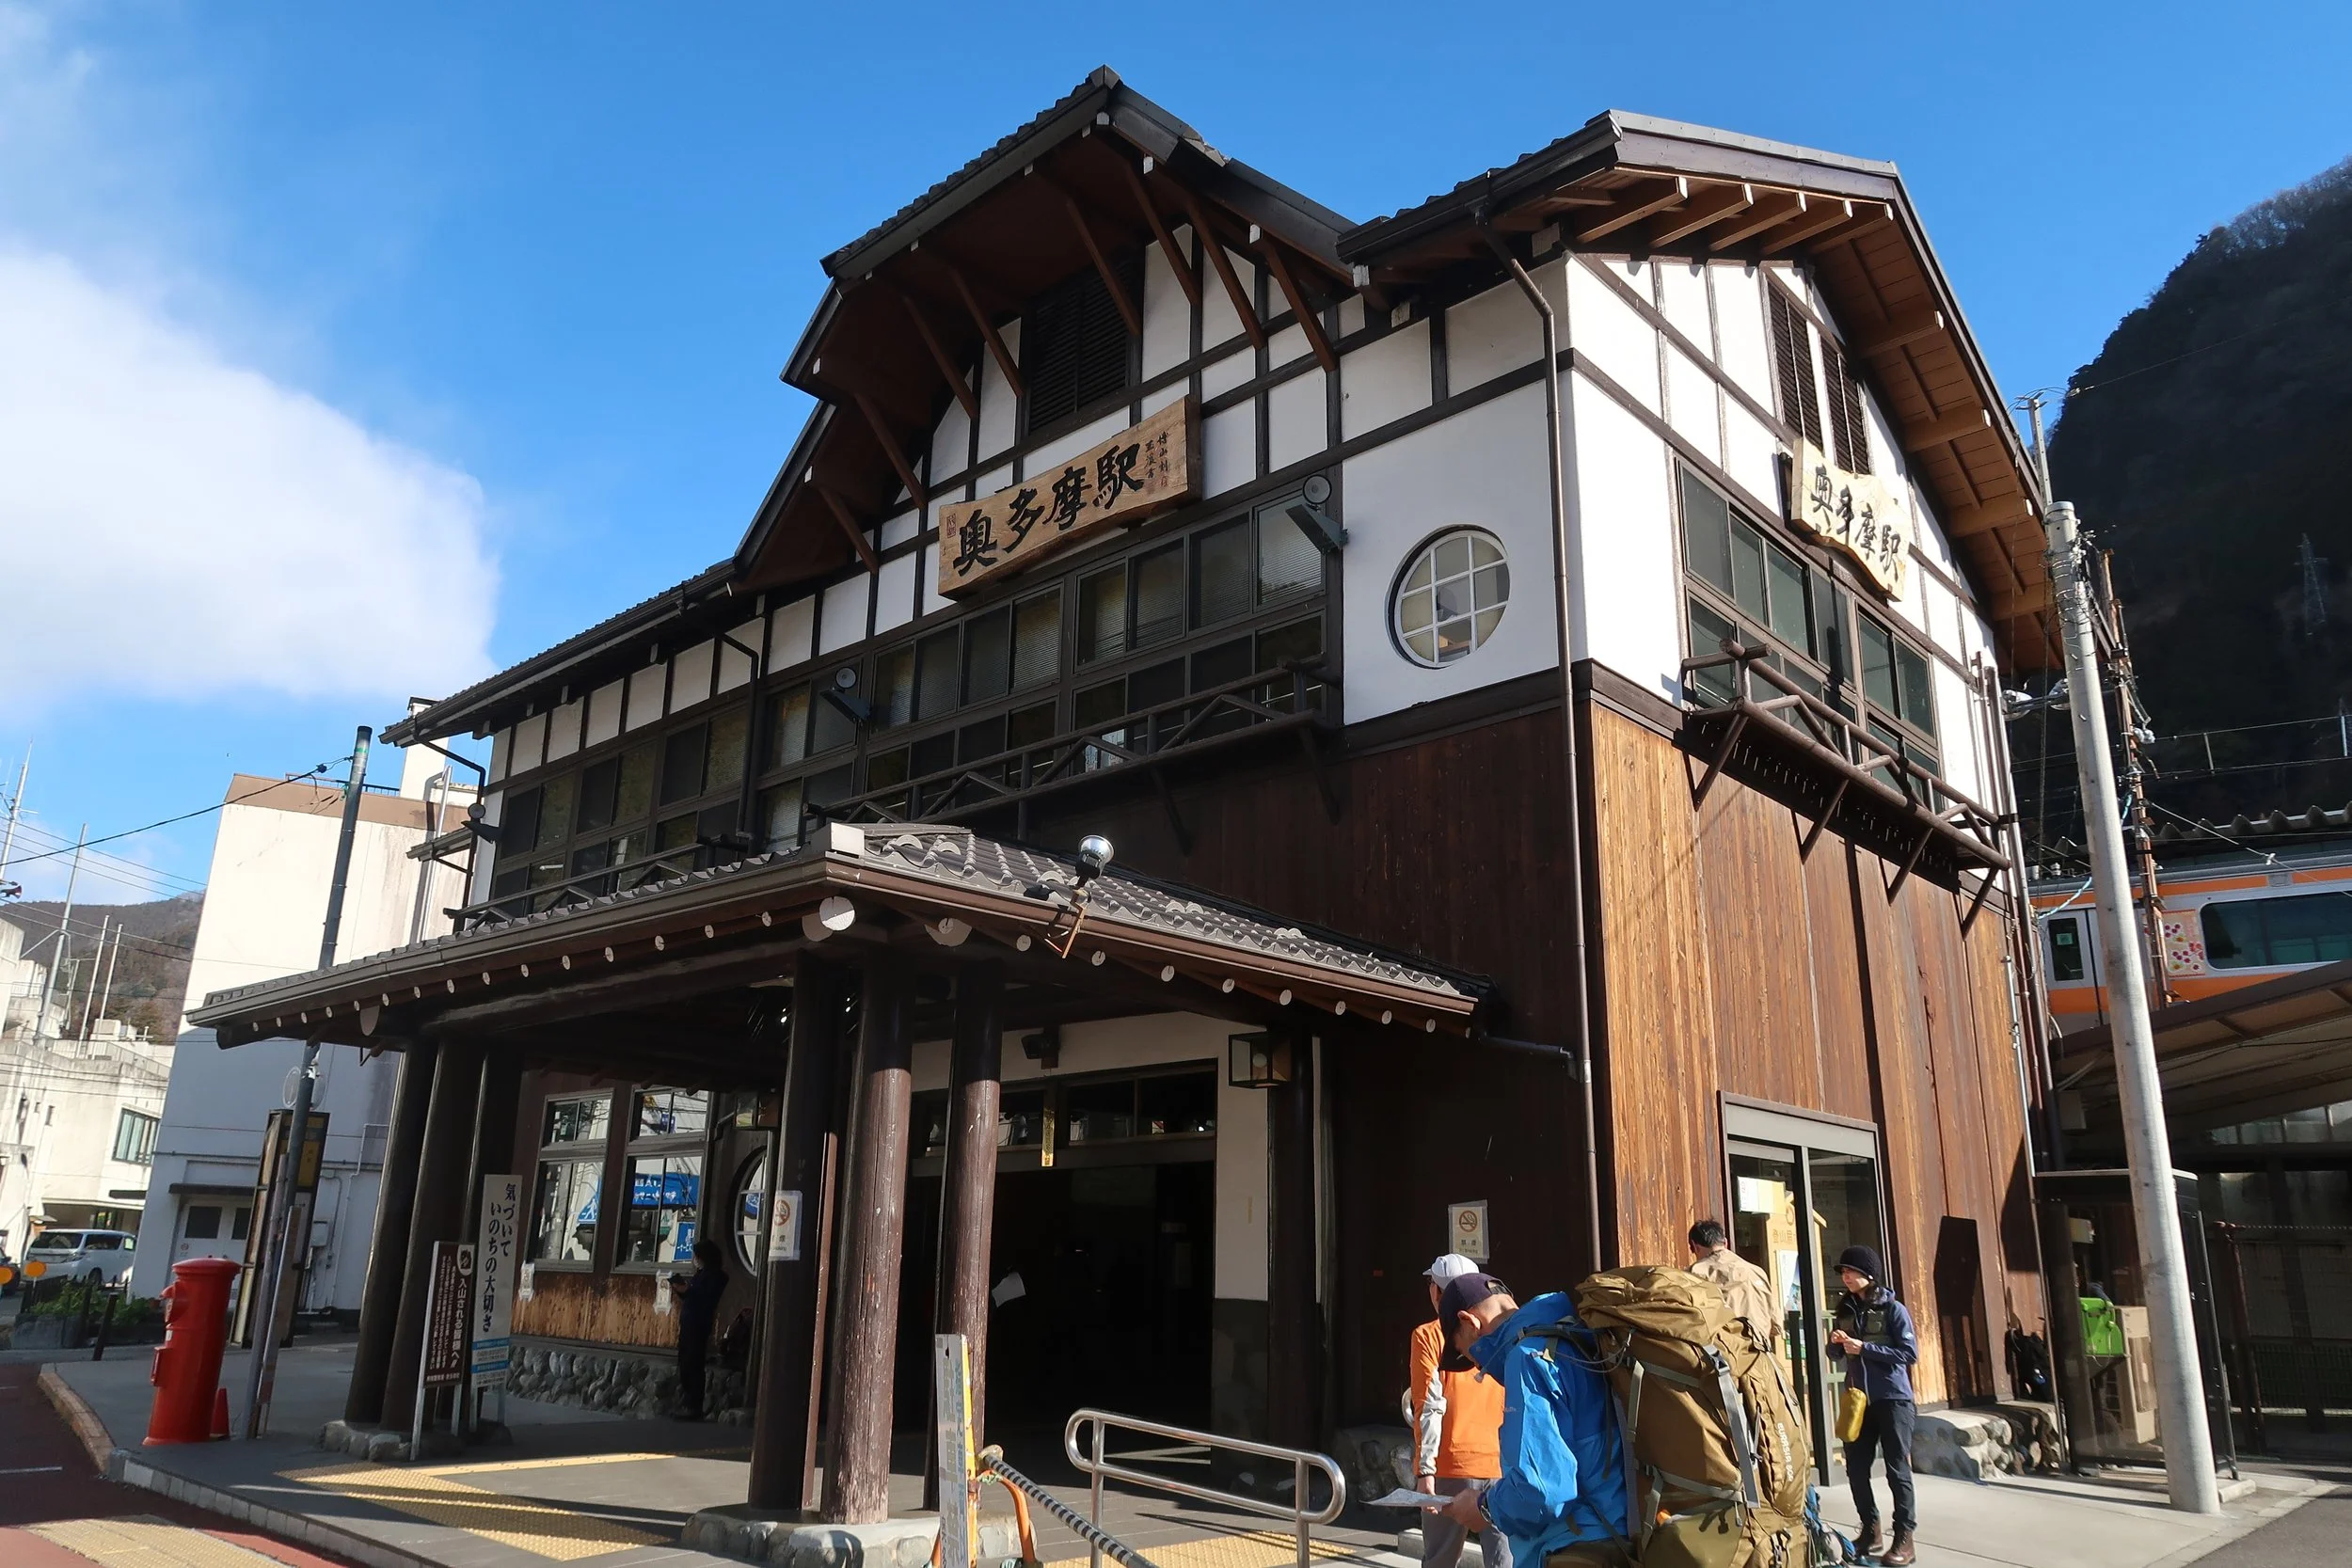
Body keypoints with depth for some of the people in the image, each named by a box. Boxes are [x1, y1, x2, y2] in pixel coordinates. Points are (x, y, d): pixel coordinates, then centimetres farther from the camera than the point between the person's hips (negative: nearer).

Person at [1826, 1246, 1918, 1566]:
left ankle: (1904, 1539, 4)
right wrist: (1836, 1344, -8)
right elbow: (1836, 1356, 15)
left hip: (1893, 1399, -6)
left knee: (1897, 1469, -2)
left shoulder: (1893, 1309, -7)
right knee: (1856, 1467, 7)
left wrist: (1864, 1348, -18)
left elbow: (1910, 1353, -14)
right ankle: (1870, 1530, 22)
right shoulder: (1846, 1310, 10)